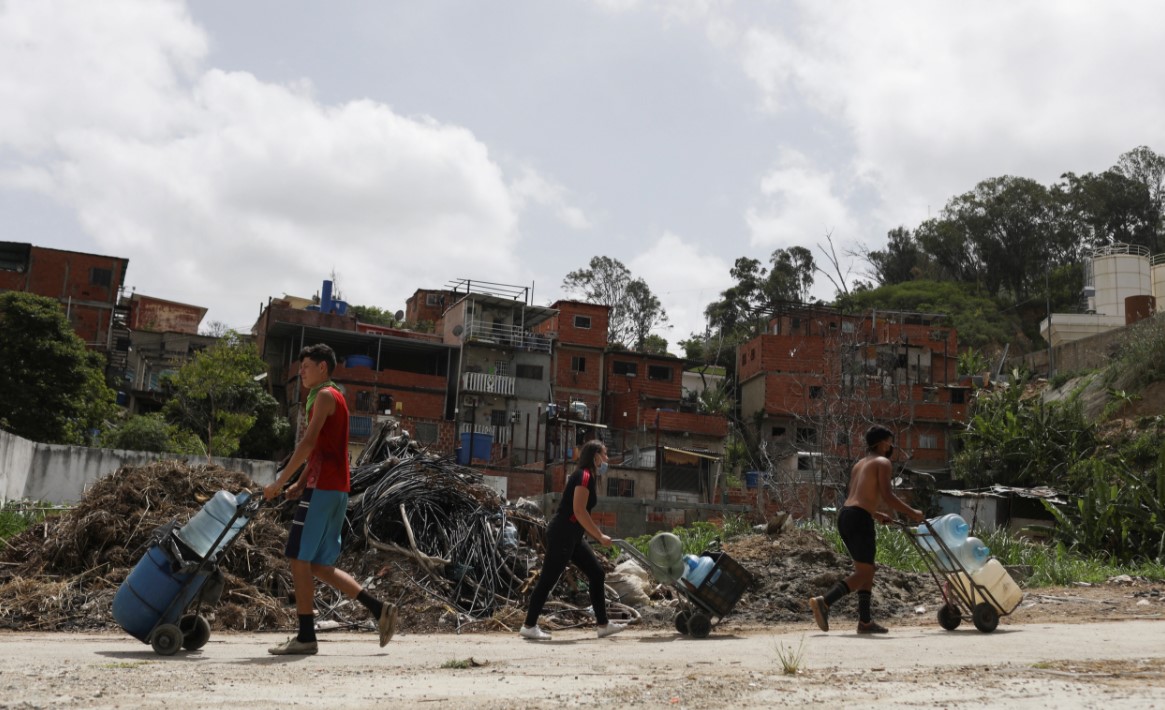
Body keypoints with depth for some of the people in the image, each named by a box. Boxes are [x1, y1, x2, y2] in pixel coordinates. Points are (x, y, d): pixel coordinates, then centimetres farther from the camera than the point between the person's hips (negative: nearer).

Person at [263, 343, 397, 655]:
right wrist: (300, 485, 14)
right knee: (321, 566, 10)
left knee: (300, 559, -6)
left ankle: (306, 637, -2)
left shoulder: (326, 396, -6)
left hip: (323, 488, -10)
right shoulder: (326, 398, 24)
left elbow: (308, 443, -17)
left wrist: (279, 482, -16)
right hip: (335, 490, 10)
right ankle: (379, 609, 8)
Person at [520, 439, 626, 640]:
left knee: (597, 574, 10)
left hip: (572, 537, 10)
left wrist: (597, 535, 17)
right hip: (562, 534, -10)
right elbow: (579, 511, -21)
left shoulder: (588, 477, 16)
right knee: (548, 579, -4)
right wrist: (600, 536, -15)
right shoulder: (584, 476, -13)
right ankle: (529, 626, 4)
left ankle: (603, 625, 15)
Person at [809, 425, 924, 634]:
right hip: (859, 519, -9)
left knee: (866, 570, 14)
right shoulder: (883, 463, 1)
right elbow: (887, 496, -12)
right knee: (864, 572, -8)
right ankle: (824, 602, -23)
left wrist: (878, 515, 35)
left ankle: (865, 621, 11)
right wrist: (911, 513, -5)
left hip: (844, 515, 9)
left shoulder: (859, 464, 26)